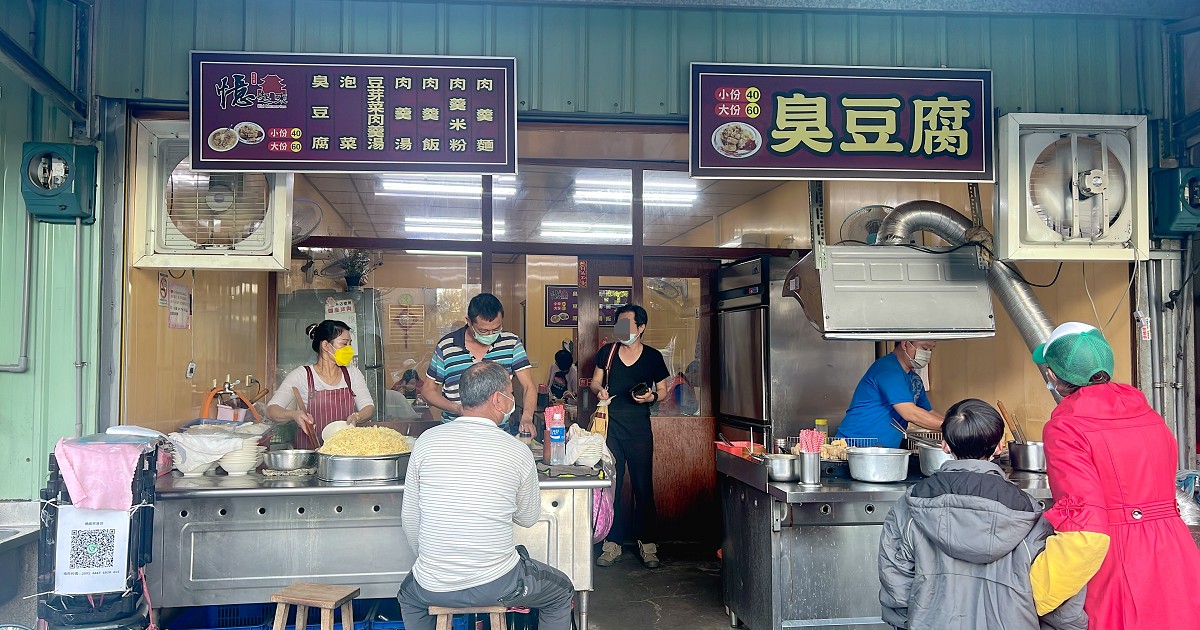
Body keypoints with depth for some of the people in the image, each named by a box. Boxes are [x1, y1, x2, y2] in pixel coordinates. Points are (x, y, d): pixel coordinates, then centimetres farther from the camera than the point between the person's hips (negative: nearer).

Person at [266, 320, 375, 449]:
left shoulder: (352, 373, 12)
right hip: (309, 451, -2)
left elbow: (369, 407, 7)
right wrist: (294, 414, -25)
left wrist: (356, 417, -15)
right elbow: (272, 410, -5)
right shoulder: (301, 375, 0)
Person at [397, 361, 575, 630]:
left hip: (433, 588, 2)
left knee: (409, 596, 38)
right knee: (561, 590, 26)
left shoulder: (426, 441, -5)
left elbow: (409, 517, 3)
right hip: (496, 586, -2)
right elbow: (528, 518, 5)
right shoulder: (517, 451, -9)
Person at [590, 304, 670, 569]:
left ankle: (647, 545, 12)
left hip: (639, 429, -1)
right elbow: (595, 381, 15)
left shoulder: (653, 357, 3)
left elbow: (663, 391, 10)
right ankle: (612, 544, 12)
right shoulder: (607, 351, 7)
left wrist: (652, 396, -11)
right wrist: (599, 390, -7)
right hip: (610, 427, 2)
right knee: (610, 486, 3)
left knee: (643, 487, 1)